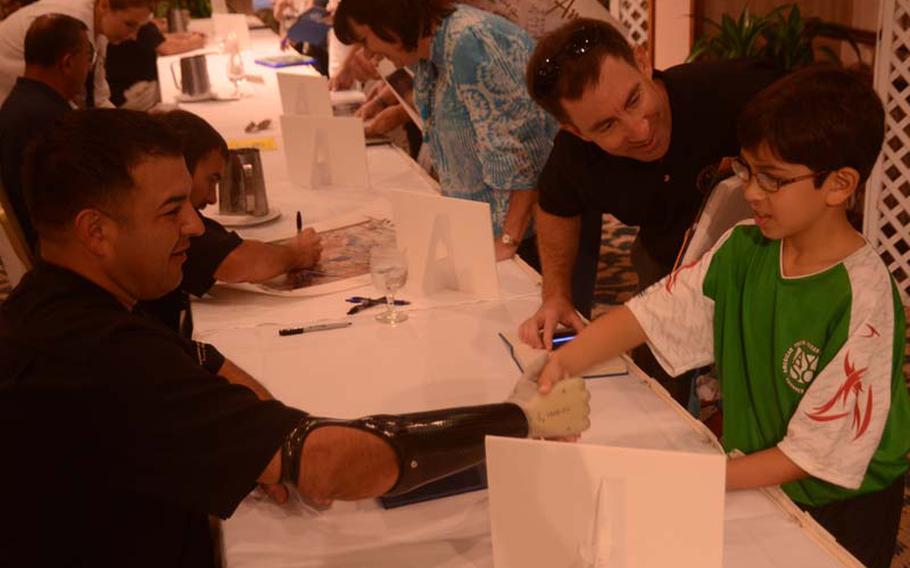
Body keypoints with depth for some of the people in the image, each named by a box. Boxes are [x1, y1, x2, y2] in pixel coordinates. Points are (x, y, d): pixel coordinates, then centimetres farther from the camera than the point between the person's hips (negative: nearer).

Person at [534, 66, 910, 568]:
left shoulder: (861, 301, -27)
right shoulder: (743, 250, -10)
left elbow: (815, 454, -24)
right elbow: (647, 314, -13)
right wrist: (564, 361, -30)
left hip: (841, 507, -5)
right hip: (755, 480, 5)